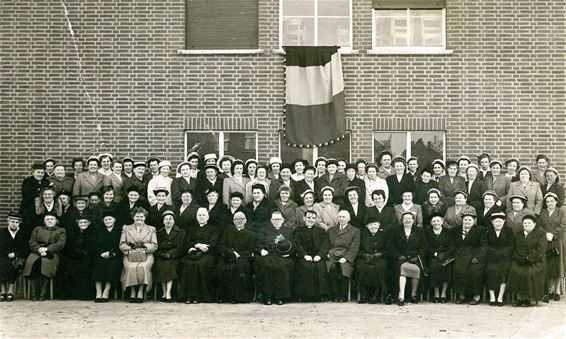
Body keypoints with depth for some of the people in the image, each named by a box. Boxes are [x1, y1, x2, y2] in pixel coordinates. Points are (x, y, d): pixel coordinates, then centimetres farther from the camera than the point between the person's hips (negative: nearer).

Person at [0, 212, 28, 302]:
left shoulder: (23, 234, 13)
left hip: (18, 258, -1)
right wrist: (8, 254, -11)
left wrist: (15, 254, -8)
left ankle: (10, 291, -31)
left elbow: (26, 250, 7)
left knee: (13, 265, -34)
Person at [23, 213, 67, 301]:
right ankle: (34, 291, -29)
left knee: (45, 262, -36)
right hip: (36, 252, 2)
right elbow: (32, 243, 11)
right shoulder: (37, 229, 26)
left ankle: (43, 292, -34)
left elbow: (60, 244, 0)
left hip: (52, 253, -2)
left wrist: (47, 249, -13)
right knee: (32, 262, -33)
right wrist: (39, 249, -10)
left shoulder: (61, 231, 17)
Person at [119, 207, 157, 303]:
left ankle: (140, 292, -26)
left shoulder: (151, 229, 18)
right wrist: (131, 248, -9)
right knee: (131, 267, -32)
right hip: (130, 256, 0)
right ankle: (132, 292, -22)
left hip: (146, 256, 0)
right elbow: (122, 245, 9)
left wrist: (144, 246, -9)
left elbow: (154, 246, 8)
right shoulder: (126, 229, 20)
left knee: (143, 266, -33)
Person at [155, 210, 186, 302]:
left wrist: (170, 254, -14)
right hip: (161, 258, 2)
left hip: (174, 258, -2)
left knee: (170, 265, -32)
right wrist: (162, 255, -11)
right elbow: (156, 248, 9)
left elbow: (180, 249, 1)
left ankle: (168, 293, -35)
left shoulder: (180, 232, 10)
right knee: (160, 265, -29)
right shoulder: (159, 233, 17)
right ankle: (164, 293, -26)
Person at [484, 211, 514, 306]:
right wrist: (494, 252, -13)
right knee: (490, 269, -29)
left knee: (504, 269, -30)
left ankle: (500, 297, -27)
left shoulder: (509, 231, 10)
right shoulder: (488, 231, 10)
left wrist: (501, 253, -13)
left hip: (505, 257, 0)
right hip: (491, 257, 0)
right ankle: (492, 297, -26)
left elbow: (511, 246, 2)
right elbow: (485, 246, 3)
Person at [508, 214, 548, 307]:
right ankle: (519, 297, -19)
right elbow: (515, 249, 18)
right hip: (520, 261, 4)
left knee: (529, 273, -31)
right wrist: (520, 258, -2)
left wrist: (528, 258, -14)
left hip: (536, 261, -4)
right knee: (514, 271, -25)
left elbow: (540, 251, -7)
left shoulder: (541, 233, 2)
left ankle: (532, 298, -15)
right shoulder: (519, 234, 20)